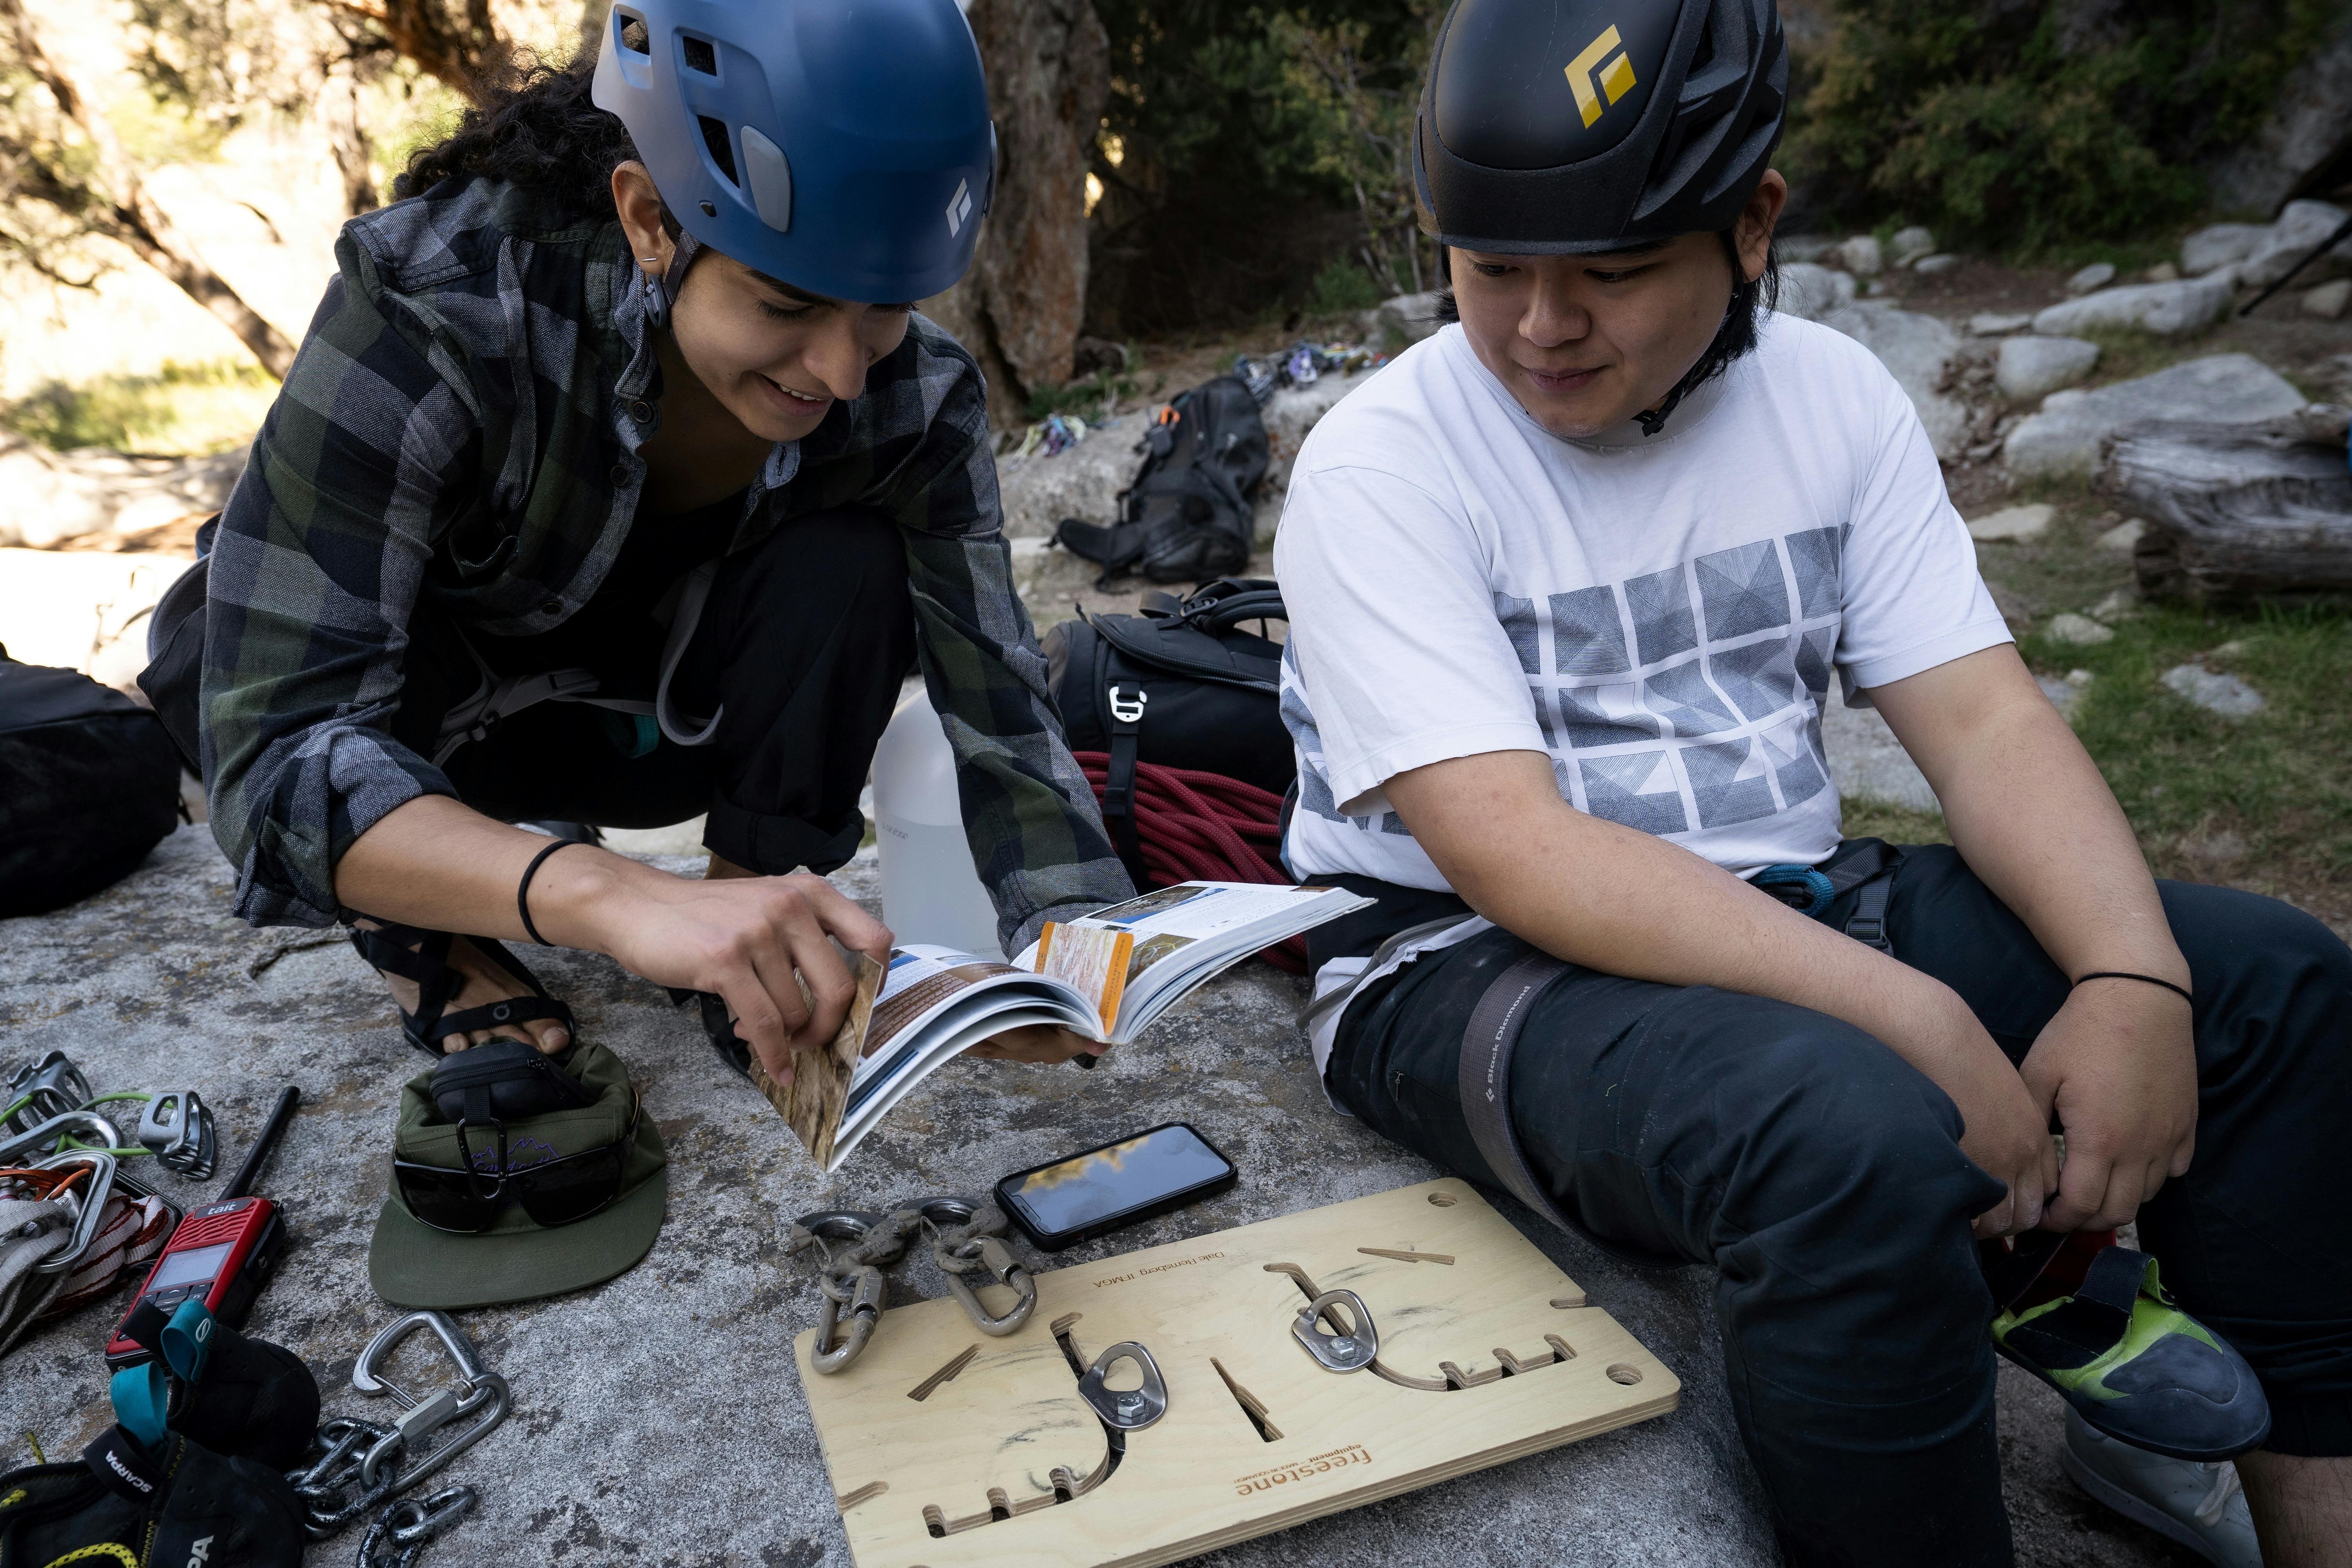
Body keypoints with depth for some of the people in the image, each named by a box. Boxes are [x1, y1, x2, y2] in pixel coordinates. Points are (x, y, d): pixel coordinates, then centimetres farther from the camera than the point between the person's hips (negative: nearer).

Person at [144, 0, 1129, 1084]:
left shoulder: (909, 394, -24)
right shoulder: (435, 312, -36)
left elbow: (997, 704, -24)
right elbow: (273, 749, -42)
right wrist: (619, 898, -59)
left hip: (651, 719, 2)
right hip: (413, 722, -1)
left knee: (847, 569, -26)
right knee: (214, 659, -33)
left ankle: (762, 948, -9)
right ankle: (424, 933, -5)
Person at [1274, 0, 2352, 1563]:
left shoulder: (1833, 395, 3)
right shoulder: (1381, 467, -14)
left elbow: (1985, 719, -1)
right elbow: (1518, 854, -24)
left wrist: (2134, 980, -18)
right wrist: (1924, 1022, -28)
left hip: (1793, 904, 6)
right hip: (1469, 955, -6)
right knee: (1860, 1143, -34)